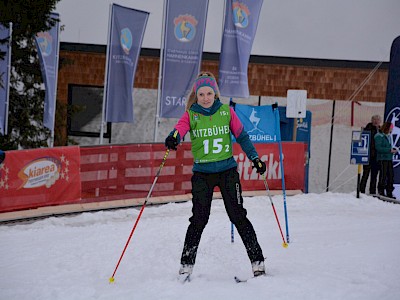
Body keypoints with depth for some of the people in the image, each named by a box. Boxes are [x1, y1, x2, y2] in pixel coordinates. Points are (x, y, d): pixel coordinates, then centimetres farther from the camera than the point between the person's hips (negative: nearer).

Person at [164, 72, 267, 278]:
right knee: (199, 219, -3)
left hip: (227, 170, 0)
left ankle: (257, 261, 2)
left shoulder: (226, 111, 4)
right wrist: (173, 138, -42)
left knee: (238, 216, -3)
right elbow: (180, 128, -19)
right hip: (202, 173, 0)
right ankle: (186, 265, 9)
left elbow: (241, 135, 11)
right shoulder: (191, 115, 1)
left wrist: (255, 158, 10)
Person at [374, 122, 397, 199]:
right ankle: (381, 192, 3)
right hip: (382, 158, -8)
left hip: (389, 158, 8)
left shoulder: (388, 136, 16)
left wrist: (392, 149, 6)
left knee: (391, 175, 6)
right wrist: (389, 150, -19)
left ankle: (389, 193, 13)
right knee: (383, 176, -6)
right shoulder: (379, 136, -9)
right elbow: (378, 148, -17)